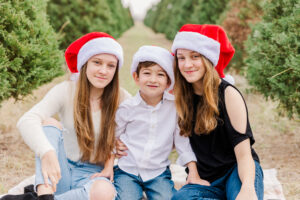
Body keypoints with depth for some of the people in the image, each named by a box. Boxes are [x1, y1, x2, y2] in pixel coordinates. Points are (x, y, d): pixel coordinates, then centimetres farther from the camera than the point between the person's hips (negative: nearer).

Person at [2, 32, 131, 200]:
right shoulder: (66, 91, -8)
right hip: (60, 170, 1)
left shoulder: (122, 100, -6)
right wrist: (47, 153, -44)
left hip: (92, 174, -1)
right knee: (49, 122, -23)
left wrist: (110, 162, -13)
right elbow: (27, 121, -24)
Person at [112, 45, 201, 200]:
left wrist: (193, 172, -2)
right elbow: (113, 137, 8)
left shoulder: (174, 106, -5)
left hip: (158, 172, 1)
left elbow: (182, 138, 2)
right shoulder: (127, 108, -4)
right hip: (127, 170, 0)